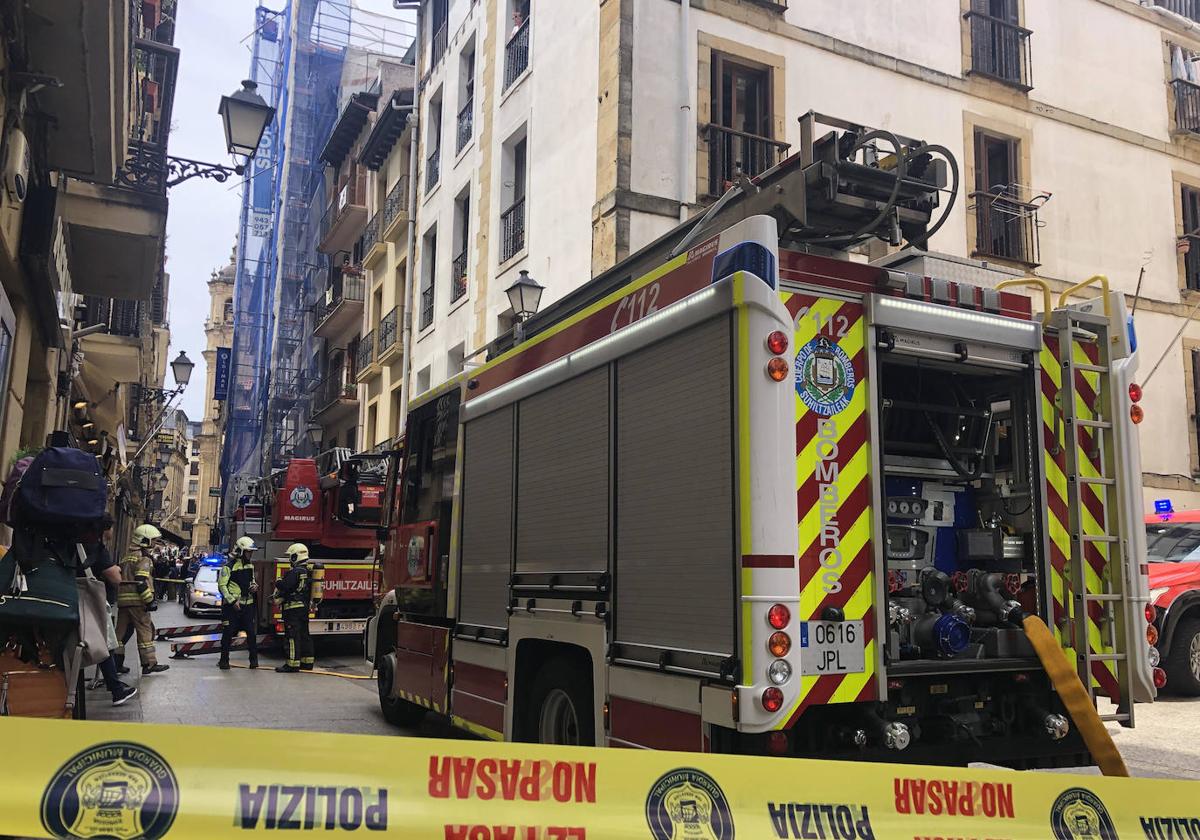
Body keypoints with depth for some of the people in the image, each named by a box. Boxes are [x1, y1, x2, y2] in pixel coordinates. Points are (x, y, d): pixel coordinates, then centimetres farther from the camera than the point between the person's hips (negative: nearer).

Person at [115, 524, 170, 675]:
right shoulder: (144, 558, -8)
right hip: (137, 601, -9)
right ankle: (149, 664, -4)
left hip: (122, 600, 9)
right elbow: (141, 582, -19)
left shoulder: (127, 557, 21)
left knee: (122, 631, 11)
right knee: (145, 631, -4)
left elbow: (120, 579, 24)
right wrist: (150, 601, -18)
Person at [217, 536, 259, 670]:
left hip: (248, 604, 5)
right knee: (228, 633, 1)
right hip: (231, 605, -5)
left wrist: (254, 586, 3)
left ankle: (254, 659, 10)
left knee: (251, 632, 1)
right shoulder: (229, 566, -10)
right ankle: (224, 660, 13)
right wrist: (232, 601, -18)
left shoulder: (250, 565, 12)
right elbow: (222, 586, -12)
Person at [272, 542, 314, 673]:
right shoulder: (308, 572, 14)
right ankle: (307, 662, 17)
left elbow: (284, 586, -21)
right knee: (304, 635, 13)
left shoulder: (295, 572, -15)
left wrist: (278, 582, 2)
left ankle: (293, 664, -8)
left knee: (293, 636, -8)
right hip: (305, 608, 9)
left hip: (293, 608, -9)